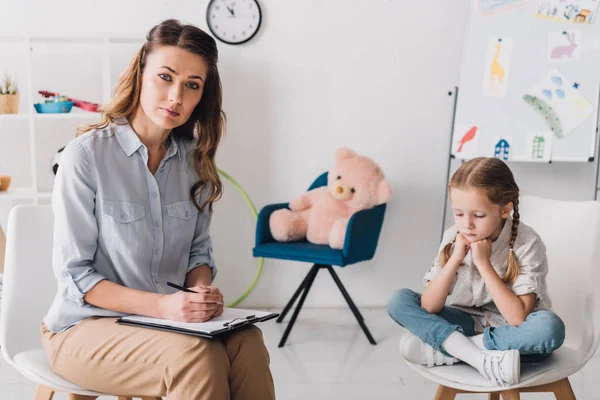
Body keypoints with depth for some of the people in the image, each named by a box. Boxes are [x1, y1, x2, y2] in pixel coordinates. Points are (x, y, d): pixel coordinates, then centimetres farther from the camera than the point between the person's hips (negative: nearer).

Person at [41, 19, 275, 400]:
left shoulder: (194, 159, 4)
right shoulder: (86, 154, -13)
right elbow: (75, 274, -13)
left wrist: (203, 290, -12)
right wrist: (159, 305, -24)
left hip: (173, 319, 5)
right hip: (88, 326, -4)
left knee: (247, 342, -27)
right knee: (198, 355, -32)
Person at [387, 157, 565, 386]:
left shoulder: (527, 244, -19)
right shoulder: (453, 238, -9)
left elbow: (518, 317, -28)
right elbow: (428, 308, -12)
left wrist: (483, 263, -28)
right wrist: (454, 260, -24)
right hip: (467, 323, 4)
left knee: (550, 327, -37)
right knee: (399, 300, -15)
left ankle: (440, 348, -26)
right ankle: (483, 358, -30)